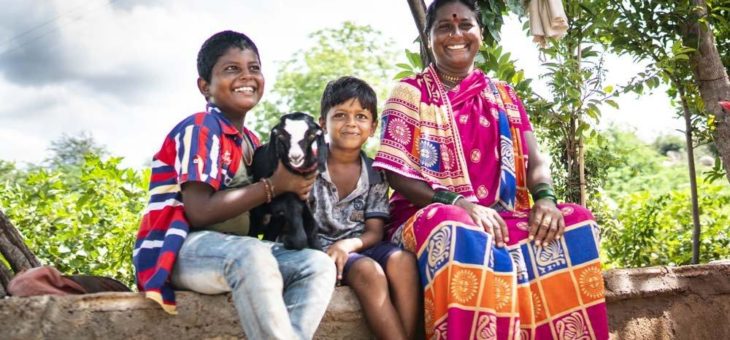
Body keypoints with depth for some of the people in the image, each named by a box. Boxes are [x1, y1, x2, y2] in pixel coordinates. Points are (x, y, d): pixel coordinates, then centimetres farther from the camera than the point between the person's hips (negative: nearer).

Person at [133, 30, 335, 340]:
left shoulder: (250, 141, 16)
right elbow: (199, 212, -20)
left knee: (319, 265, -9)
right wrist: (274, 186, -15)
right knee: (253, 256, -38)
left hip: (232, 252, 8)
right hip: (176, 251, -8)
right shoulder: (200, 129, -10)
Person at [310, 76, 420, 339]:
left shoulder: (375, 175, 6)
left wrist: (348, 244, -20)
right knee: (368, 271, -33)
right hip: (320, 246, -3)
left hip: (358, 246, 3)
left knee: (403, 261, -28)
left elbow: (374, 232, 1)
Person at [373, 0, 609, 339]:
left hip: (500, 219, 4)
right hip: (430, 217, -4)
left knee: (576, 221, -22)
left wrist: (545, 199, -16)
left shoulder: (504, 97, 18)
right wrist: (460, 203, -22)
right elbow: (395, 173, -6)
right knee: (459, 232, -39)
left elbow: (534, 163, 9)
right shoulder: (409, 93, 5)